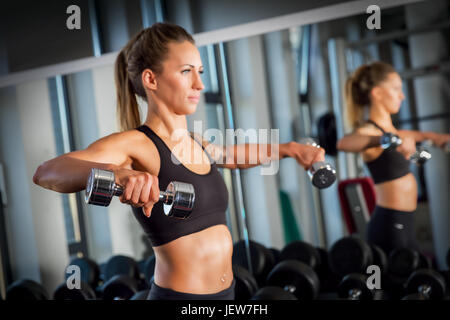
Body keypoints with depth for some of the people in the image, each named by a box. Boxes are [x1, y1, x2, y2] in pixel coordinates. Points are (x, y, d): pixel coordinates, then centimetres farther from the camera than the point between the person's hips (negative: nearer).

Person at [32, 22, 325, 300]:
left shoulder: (197, 145, 8)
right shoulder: (135, 145, -14)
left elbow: (235, 154, 31)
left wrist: (288, 148, 24)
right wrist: (116, 172, -48)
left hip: (224, 294, 7)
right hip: (179, 294, -7)